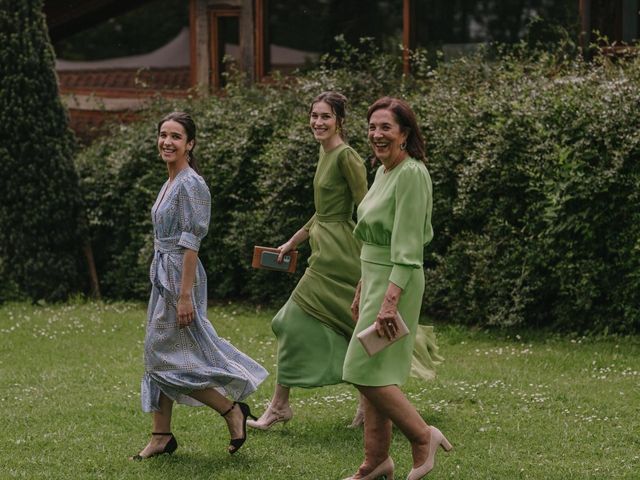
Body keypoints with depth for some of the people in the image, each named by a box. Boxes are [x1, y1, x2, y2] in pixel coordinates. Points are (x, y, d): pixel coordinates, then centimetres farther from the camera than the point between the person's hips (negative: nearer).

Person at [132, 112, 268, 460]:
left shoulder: (191, 184, -16)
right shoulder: (171, 182, 13)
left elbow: (191, 243, -20)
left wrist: (185, 296, -23)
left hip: (179, 276, -10)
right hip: (162, 274, 10)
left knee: (164, 356, -7)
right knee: (157, 356, 10)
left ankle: (233, 410, 1)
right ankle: (161, 436, 14)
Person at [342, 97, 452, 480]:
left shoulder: (411, 175, -16)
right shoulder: (384, 172, 12)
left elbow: (408, 248, -22)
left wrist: (390, 300, -27)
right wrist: (362, 290, 22)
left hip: (396, 282, -10)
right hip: (375, 278, 10)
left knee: (367, 371, -11)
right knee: (373, 375, 10)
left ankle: (423, 437, 2)